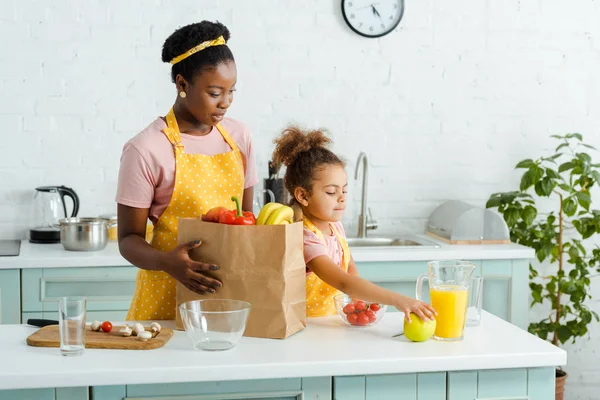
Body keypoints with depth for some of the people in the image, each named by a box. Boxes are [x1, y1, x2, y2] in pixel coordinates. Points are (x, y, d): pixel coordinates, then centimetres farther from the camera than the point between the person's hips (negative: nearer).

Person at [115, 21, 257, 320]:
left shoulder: (238, 136, 3)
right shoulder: (146, 150, -13)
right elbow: (129, 239, -9)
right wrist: (167, 262, -28)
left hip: (232, 290, 4)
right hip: (168, 295, -4)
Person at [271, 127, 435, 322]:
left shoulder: (335, 225, 4)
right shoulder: (305, 238, -21)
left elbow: (350, 268, 18)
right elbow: (343, 283, -32)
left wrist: (362, 298, -2)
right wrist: (397, 300, -38)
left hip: (332, 322, 7)